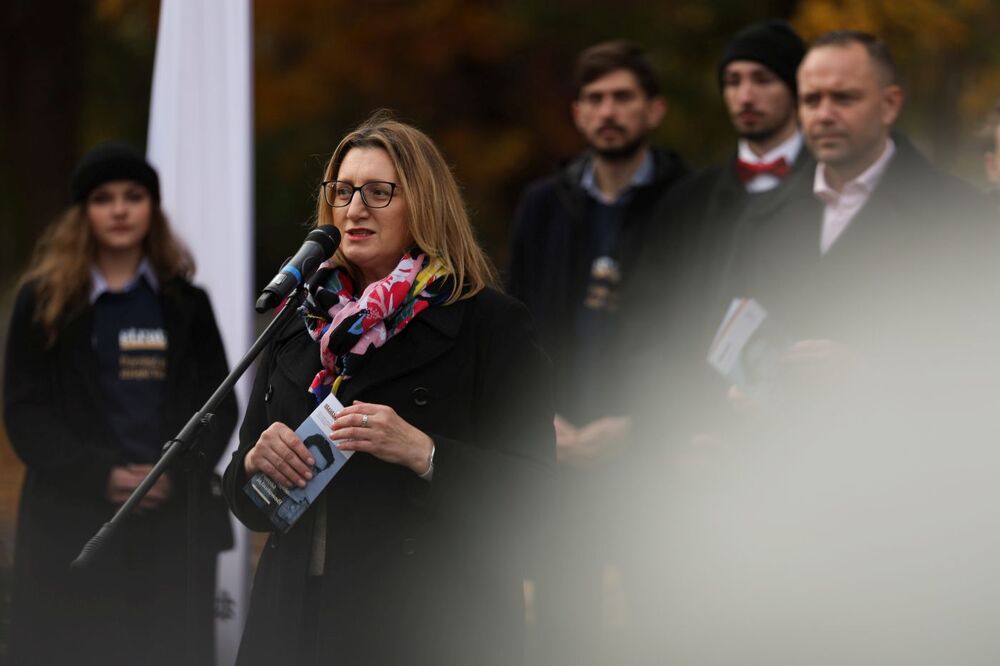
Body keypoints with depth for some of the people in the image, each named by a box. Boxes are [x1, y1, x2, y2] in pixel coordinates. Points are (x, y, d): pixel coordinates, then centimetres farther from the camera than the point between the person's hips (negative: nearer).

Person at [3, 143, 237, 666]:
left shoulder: (185, 302, 12)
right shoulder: (44, 299, 5)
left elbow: (219, 405, 8)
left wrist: (177, 475, -11)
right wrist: (100, 476, -14)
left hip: (173, 523, 2)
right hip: (73, 524, -2)